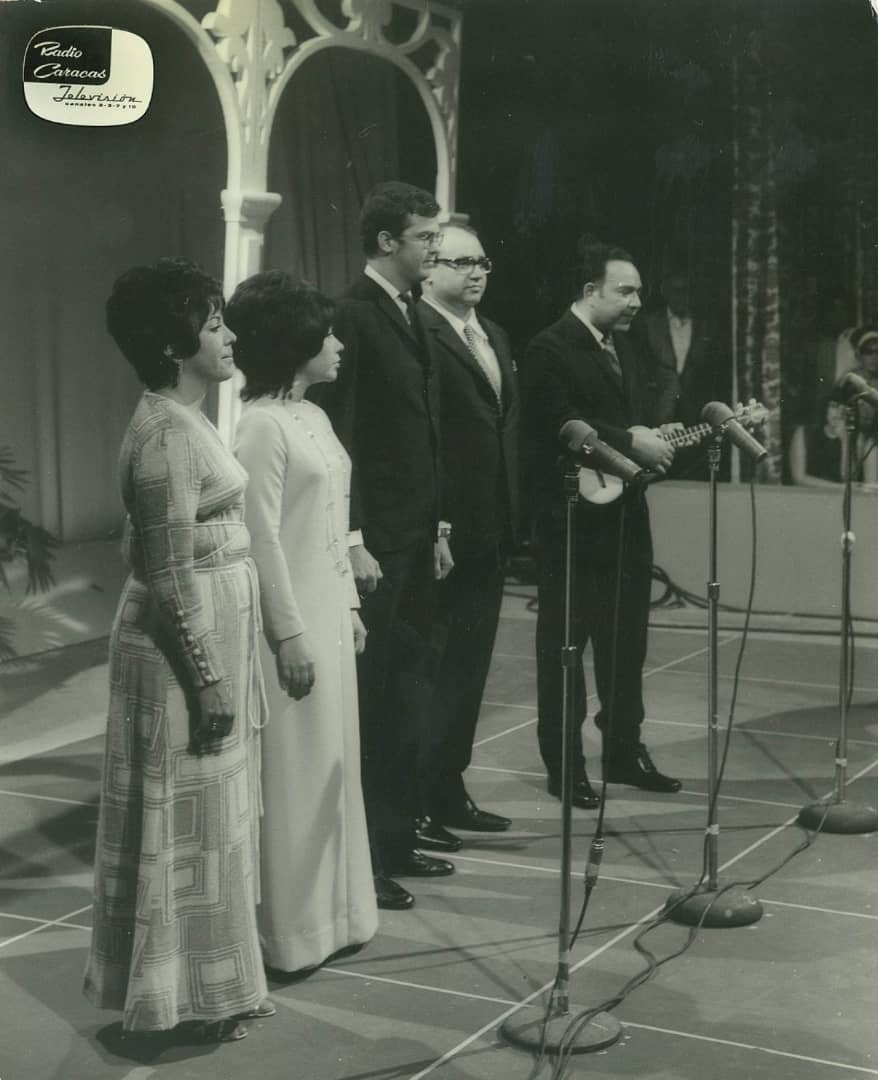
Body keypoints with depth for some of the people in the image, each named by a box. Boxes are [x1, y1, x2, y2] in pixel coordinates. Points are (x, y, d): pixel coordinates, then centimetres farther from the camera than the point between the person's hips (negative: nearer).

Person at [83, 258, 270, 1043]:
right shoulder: (168, 434, -20)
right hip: (184, 652, -10)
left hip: (209, 640, 10)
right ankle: (190, 992, 15)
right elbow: (172, 577, -22)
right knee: (188, 820, 2)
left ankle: (210, 980, 29)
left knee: (210, 815, 17)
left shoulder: (184, 421, 11)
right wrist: (209, 680, -20)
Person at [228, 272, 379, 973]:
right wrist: (289, 634, -18)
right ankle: (289, 930, 12)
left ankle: (330, 912, 27)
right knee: (296, 768, 0)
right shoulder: (263, 426, -16)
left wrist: (350, 605, 16)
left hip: (329, 612, 9)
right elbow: (262, 538, -18)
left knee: (331, 761, 15)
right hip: (293, 620, -9)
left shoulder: (313, 416, 11)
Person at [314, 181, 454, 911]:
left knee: (409, 694, 14)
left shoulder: (412, 316, 14)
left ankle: (396, 838, 25)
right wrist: (354, 540, -20)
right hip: (375, 544, -9)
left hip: (415, 539, 9)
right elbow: (339, 437, -17)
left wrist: (436, 528, 16)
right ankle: (358, 855, 8)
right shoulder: (352, 316, -13)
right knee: (368, 699, -1)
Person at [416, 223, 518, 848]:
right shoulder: (417, 333, -12)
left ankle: (448, 789, 25)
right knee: (431, 671, -2)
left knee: (469, 666, 14)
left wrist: (510, 516, 13)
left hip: (487, 534, 9)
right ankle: (410, 803, 8)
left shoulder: (494, 337, 17)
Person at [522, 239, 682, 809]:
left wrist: (656, 441, 0)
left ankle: (625, 750, 25)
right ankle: (563, 762, 11)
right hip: (572, 517, -8)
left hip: (625, 511, 8)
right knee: (564, 642, 2)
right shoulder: (551, 348, -11)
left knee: (627, 638, 13)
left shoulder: (621, 346, 16)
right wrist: (631, 442, -21)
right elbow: (562, 425, -22)